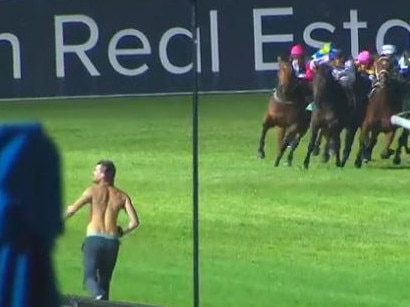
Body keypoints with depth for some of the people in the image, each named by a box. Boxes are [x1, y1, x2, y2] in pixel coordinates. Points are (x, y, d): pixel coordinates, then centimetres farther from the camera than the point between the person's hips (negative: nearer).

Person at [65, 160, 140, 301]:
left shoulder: (94, 190, 0)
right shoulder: (121, 196, 10)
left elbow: (72, 209, -8)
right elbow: (134, 222, 1)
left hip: (94, 239, -4)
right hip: (112, 242, 4)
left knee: (89, 277, -9)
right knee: (104, 281, 14)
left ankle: (99, 295, -40)